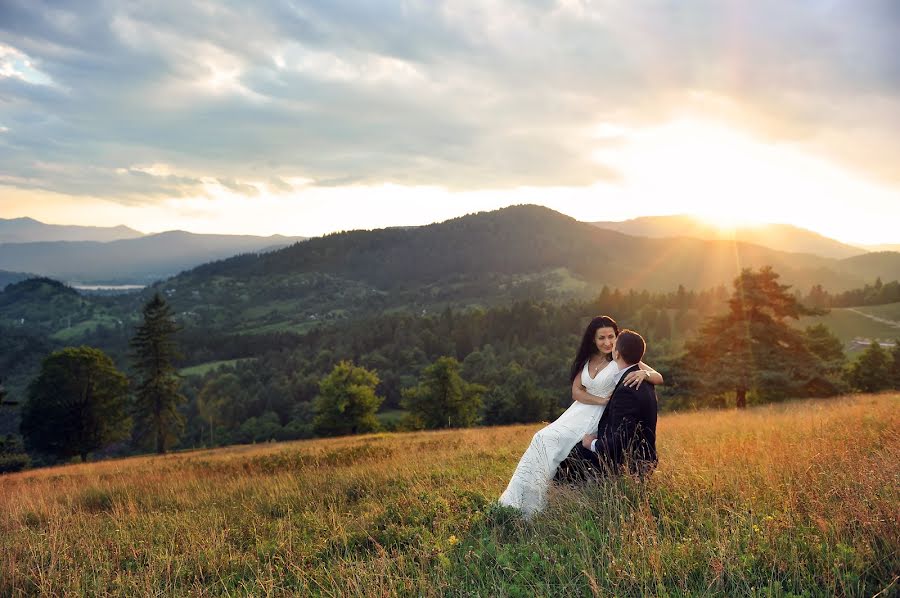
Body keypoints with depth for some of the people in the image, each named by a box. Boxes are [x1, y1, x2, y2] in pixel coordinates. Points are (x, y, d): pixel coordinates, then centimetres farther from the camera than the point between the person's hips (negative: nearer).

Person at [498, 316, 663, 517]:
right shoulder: (587, 360, 12)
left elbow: (659, 377, -10)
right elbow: (576, 391, 4)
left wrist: (644, 373, -33)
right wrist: (602, 400, -12)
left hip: (598, 418, -6)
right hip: (579, 411, 6)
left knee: (548, 439, -22)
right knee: (543, 439, -16)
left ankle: (529, 507, -16)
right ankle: (519, 502, -12)